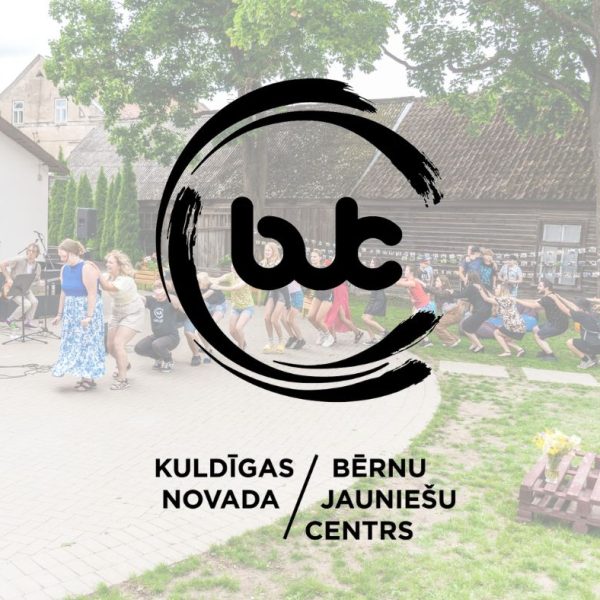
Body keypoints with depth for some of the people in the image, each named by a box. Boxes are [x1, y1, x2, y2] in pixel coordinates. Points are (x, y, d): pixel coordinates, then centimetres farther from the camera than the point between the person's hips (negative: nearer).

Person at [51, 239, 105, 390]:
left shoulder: (87, 268, -18)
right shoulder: (64, 269, 5)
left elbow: (92, 294, -21)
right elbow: (64, 293, 11)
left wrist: (89, 316, -24)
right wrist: (60, 314, 11)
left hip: (87, 311, -8)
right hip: (72, 312, 8)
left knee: (87, 343, -4)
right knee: (75, 343, 9)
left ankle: (89, 378, 4)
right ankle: (84, 376, 17)